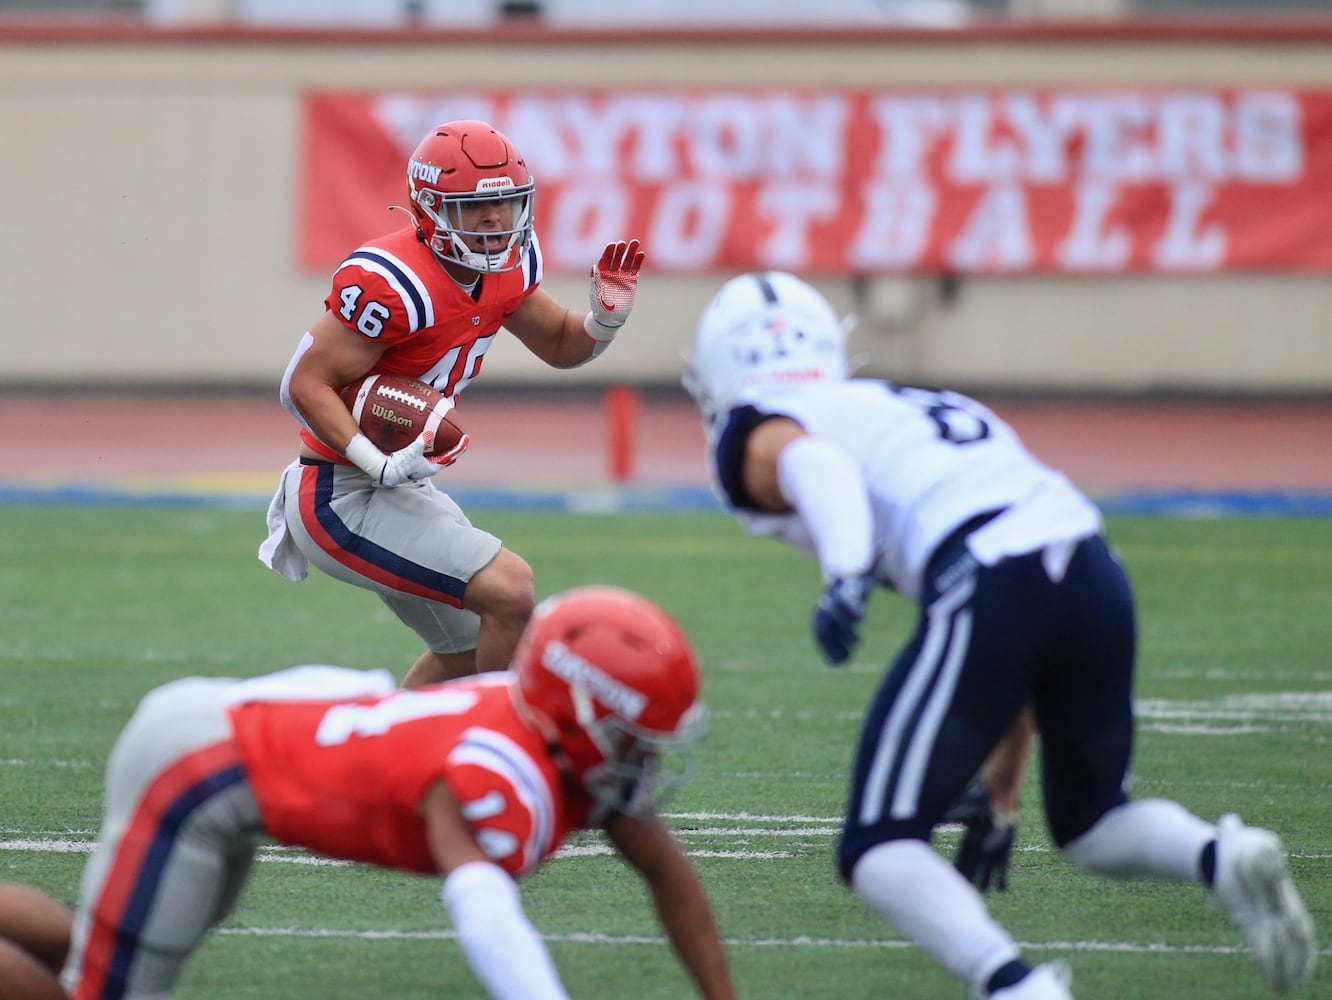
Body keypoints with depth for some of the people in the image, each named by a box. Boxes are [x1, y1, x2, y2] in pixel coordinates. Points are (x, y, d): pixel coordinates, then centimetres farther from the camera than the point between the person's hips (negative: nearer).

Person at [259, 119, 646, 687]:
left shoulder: (504, 264, 1)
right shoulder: (395, 283, -25)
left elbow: (560, 345, 17)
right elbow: (306, 385, -23)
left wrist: (605, 318, -6)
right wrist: (381, 466, -33)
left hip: (402, 487, 10)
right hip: (342, 500, -10)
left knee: (470, 649, 24)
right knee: (509, 591, -20)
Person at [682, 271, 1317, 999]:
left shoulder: (762, 437, 16)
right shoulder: (905, 407, 35)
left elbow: (819, 467, -13)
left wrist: (846, 576, -30)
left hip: (988, 589, -7)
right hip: (1098, 579, 7)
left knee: (878, 851, 0)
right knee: (1091, 826, 28)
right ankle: (1220, 858, -2)